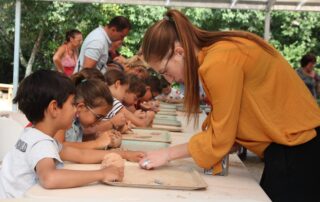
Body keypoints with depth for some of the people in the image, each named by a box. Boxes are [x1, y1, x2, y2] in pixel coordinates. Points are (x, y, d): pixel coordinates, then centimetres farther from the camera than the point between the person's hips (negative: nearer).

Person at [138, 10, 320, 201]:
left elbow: (220, 137, -16)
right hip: (290, 143, 8)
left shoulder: (220, 61, -24)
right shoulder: (217, 51, 3)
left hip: (296, 149, -8)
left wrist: (168, 153, -7)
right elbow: (224, 123, 6)